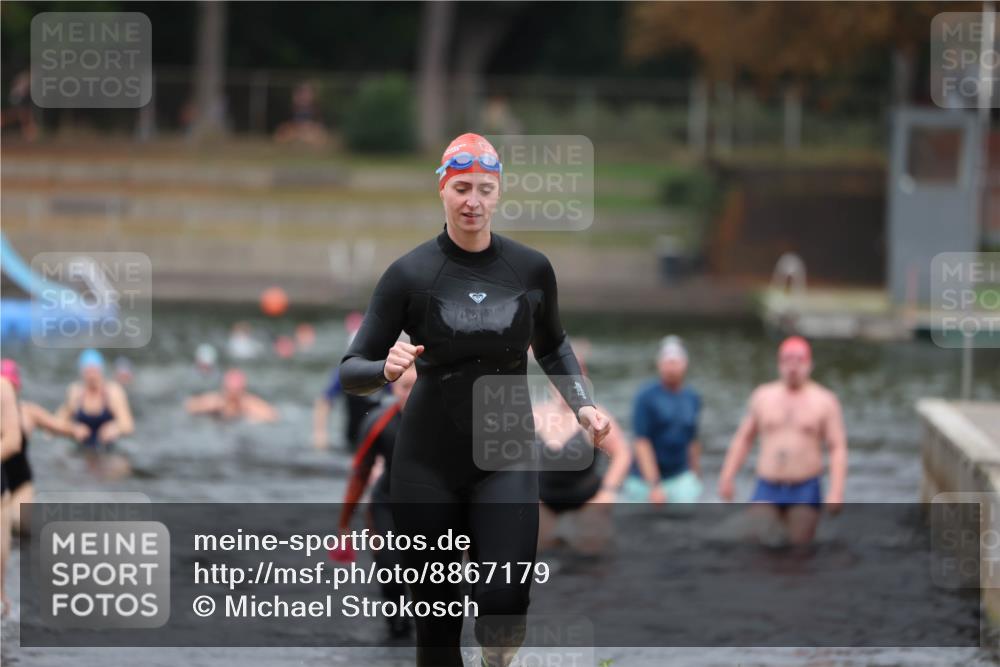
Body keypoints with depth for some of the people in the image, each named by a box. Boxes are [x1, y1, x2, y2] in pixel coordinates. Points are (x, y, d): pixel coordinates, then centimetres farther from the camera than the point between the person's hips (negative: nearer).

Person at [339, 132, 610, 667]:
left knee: (503, 601, -18)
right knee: (435, 617, 3)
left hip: (507, 457, 0)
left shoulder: (531, 270, 0)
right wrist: (386, 369, -27)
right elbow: (352, 371, -6)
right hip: (428, 462, 0)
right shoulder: (409, 274, -6)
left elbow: (552, 347, 19)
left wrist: (580, 405, 4)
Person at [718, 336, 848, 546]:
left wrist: (836, 491, -17)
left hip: (805, 492, -2)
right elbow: (743, 438, 15)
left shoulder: (825, 401, 0)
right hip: (767, 492, 2)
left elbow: (838, 448, -5)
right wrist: (727, 477, 6)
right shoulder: (763, 396, 8)